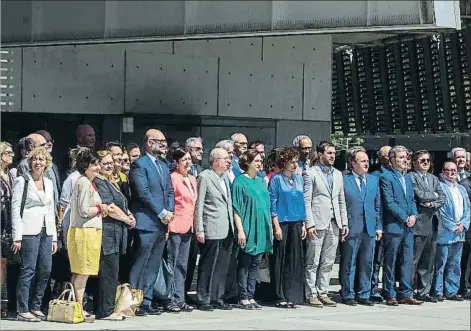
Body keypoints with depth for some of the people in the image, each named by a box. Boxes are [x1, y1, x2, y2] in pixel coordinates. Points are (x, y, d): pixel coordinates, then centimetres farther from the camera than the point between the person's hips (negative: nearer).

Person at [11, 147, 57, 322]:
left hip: (46, 232, 6)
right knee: (28, 271, -6)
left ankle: (36, 307, 14)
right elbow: (15, 209, -6)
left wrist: (54, 237, 15)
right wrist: (17, 237, -12)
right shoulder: (22, 181, -1)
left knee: (45, 271, 3)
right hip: (29, 232, -6)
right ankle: (23, 311, -2)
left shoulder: (48, 183, 17)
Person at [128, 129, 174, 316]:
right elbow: (143, 193, -15)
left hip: (161, 223, 8)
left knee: (153, 266, 10)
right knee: (140, 265, -7)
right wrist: (162, 213, -13)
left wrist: (170, 211, 1)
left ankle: (146, 302, 15)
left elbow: (169, 191, 19)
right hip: (146, 222, -8)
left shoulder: (164, 165, 18)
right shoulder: (140, 164, -8)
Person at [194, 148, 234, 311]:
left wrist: (232, 227, 15)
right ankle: (203, 300, 4)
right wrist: (199, 230, -13)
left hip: (227, 230, 7)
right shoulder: (204, 177, -7)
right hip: (212, 232, -7)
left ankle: (217, 299, 16)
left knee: (222, 267, 9)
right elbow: (198, 205, -9)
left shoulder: (225, 177, 16)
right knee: (207, 267, -2)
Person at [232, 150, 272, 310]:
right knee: (244, 264, -2)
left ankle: (250, 296, 13)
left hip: (261, 229, 7)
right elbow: (236, 209, -9)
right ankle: (243, 298, 2)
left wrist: (269, 228, 14)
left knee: (255, 264, 8)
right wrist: (240, 230, -16)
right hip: (247, 229, -7)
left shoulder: (261, 181, 14)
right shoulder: (240, 182, -6)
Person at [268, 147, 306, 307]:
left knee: (295, 259, 3)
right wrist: (276, 226, -12)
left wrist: (303, 225, 11)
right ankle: (280, 297, 1)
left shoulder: (299, 179, 13)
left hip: (296, 224, 5)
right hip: (282, 223, -5)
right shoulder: (277, 179, -3)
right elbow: (272, 203, -6)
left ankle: (292, 296, 9)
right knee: (280, 260, -3)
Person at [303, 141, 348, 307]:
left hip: (334, 225, 6)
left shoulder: (338, 174, 16)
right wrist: (309, 224, -14)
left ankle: (323, 293, 14)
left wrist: (344, 223, 11)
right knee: (313, 262, -1)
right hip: (318, 224, -6)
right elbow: (306, 201, -7)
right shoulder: (310, 173, -2)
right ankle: (312, 295, 4)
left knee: (328, 263, 8)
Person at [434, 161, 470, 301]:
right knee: (440, 264, -4)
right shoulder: (439, 186, -5)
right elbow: (440, 210, -11)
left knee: (455, 265, 9)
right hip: (444, 232, -7)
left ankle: (452, 291, 14)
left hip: (459, 233, 7)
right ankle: (438, 292, 0)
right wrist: (453, 227, -12)